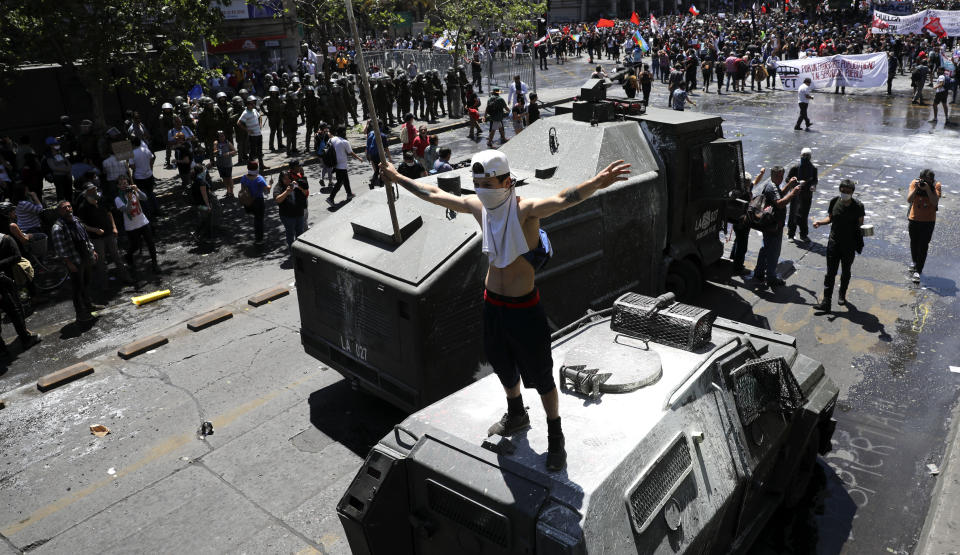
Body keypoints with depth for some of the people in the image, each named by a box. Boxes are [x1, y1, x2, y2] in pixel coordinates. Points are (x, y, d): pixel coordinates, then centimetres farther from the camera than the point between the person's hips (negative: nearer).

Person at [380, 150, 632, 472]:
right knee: (503, 367, 25)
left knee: (541, 377, 8)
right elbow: (433, 194, 11)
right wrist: (399, 178, 20)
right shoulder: (477, 206, -3)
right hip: (492, 304, 6)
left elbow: (563, 200, -41)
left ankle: (555, 438, 29)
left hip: (524, 309, -6)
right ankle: (516, 416, 52)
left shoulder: (525, 210, -22)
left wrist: (597, 183, -60)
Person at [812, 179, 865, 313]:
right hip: (834, 243, 1)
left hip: (849, 245, -1)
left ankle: (842, 295, 38)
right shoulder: (834, 201, -4)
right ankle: (826, 302, -1)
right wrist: (820, 222, -9)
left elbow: (860, 223, 1)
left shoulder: (858, 206, -11)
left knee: (846, 272, 17)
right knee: (830, 272, -2)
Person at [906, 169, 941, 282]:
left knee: (923, 246, -4)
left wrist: (927, 189, -30)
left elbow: (935, 202, -23)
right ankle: (914, 261, 46)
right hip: (914, 219, 2)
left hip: (928, 221, -2)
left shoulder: (936, 186, -12)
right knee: (914, 243, 20)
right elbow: (909, 200, -17)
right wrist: (916, 188, -28)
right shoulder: (914, 183, -9)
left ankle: (918, 270, 1)